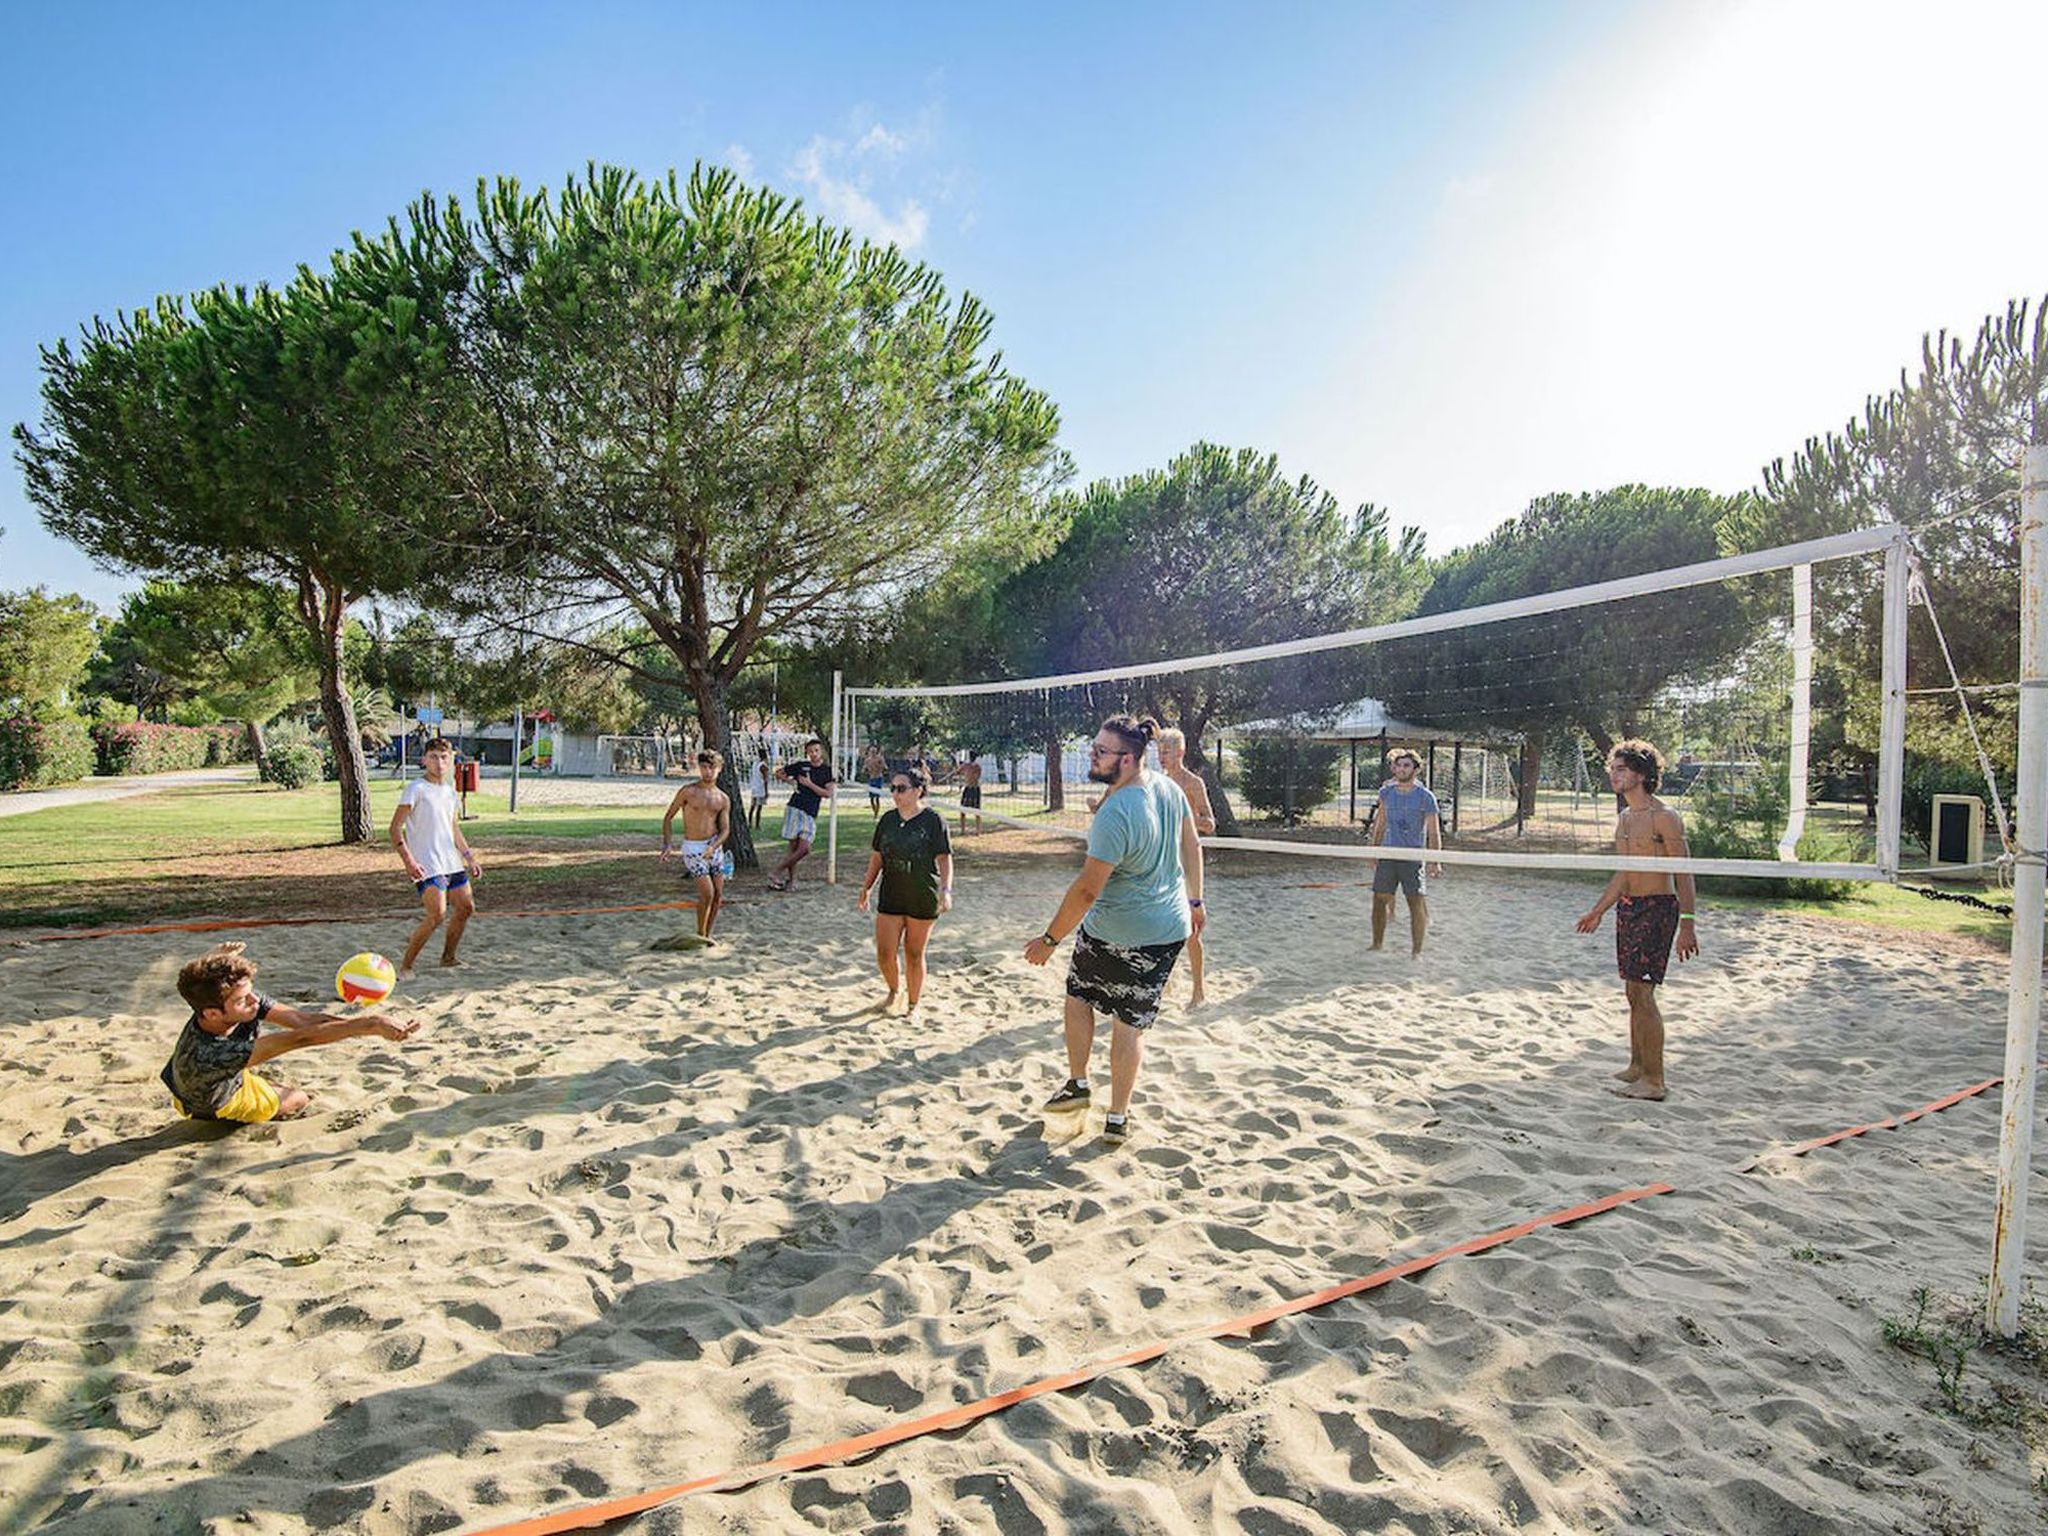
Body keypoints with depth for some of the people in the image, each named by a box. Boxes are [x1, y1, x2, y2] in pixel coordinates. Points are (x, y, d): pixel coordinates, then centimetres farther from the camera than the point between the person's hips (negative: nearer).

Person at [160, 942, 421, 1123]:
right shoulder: (204, 1056, -47)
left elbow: (302, 1020, -37)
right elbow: (300, 1039, -52)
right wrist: (370, 1025, -56)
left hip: (231, 1076, 5)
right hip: (212, 1107, -5)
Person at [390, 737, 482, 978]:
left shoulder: (450, 791, 14)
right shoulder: (416, 789, -9)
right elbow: (395, 828, -12)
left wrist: (469, 857, 20)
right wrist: (409, 861, -21)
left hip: (452, 863, 8)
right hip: (426, 866, -8)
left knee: (466, 908, 11)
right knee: (437, 914, -18)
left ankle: (448, 958, 28)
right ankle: (405, 966, -6)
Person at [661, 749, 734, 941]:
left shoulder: (723, 799, 4)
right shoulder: (688, 792, -5)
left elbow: (725, 829, -1)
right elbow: (668, 818, 0)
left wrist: (713, 847, -19)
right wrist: (667, 845, -12)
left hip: (715, 847, 4)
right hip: (693, 848, -4)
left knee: (718, 894, 2)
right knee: (707, 893, -13)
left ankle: (707, 934, 19)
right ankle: (700, 933, 7)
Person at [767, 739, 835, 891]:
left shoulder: (827, 770, 5)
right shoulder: (801, 766, 5)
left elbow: (828, 793, -4)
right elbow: (779, 773, 18)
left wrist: (809, 784, -9)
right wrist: (792, 781, 4)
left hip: (810, 814, 1)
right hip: (795, 808, -1)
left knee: (804, 848, -9)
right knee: (794, 846, -4)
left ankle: (777, 872, 5)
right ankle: (791, 878, 9)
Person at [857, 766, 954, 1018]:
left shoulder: (933, 820, -9)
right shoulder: (887, 819, 5)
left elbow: (944, 858, -10)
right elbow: (877, 856, 13)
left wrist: (946, 890, -20)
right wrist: (865, 888, 13)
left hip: (923, 899, -4)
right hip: (890, 896, 4)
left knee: (914, 954, 6)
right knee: (884, 954, 4)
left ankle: (913, 1004, 24)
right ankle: (894, 991, 33)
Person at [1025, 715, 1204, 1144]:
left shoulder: (1115, 815, -27)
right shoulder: (1169, 788, -4)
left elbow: (1088, 889, -25)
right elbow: (1192, 846, 9)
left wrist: (1050, 939, -15)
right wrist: (1194, 901, 22)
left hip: (1113, 933, -6)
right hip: (1170, 928, 6)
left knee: (1078, 997, 21)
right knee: (1131, 1022, 13)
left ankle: (1078, 1084, 31)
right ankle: (1118, 1119, 19)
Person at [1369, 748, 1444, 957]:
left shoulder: (1425, 797, -5)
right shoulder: (1386, 792, 8)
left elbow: (1434, 833, -4)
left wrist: (1435, 861, -12)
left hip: (1412, 858, -4)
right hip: (1387, 856, 4)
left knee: (1417, 904, -5)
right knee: (1380, 900, 6)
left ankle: (1416, 951, 4)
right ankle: (1377, 945, 20)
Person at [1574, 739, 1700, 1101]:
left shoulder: (1663, 817, -12)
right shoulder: (1624, 818, 13)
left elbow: (1683, 873, -14)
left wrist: (1687, 924, -19)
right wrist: (1598, 911, 26)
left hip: (1657, 908, -8)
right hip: (1627, 907, 8)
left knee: (1643, 993, -8)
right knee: (1633, 993, 13)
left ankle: (1654, 1080, -1)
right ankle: (1636, 1066, 24)